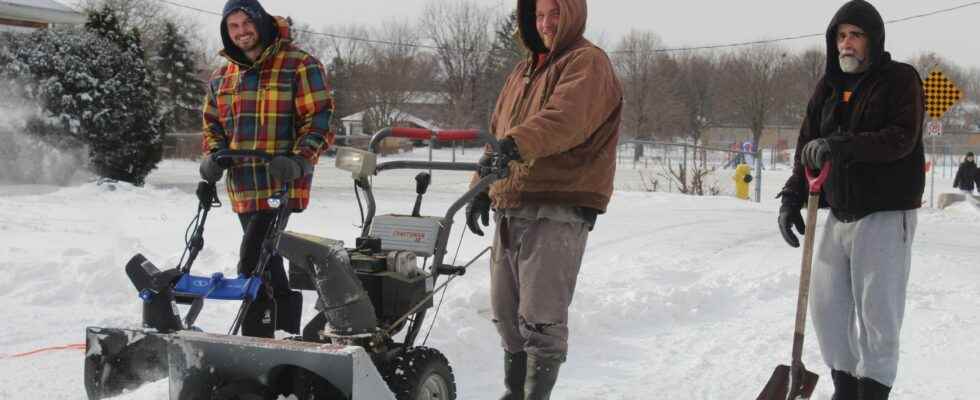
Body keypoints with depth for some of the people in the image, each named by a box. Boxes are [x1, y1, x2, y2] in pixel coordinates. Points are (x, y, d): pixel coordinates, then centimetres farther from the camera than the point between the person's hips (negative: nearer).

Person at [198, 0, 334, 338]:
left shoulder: (299, 65, -5)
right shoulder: (221, 77, 15)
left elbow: (319, 118, -9)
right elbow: (212, 123, 23)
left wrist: (299, 160, -22)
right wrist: (213, 155, 2)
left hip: (281, 184, -7)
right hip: (243, 188, 7)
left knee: (254, 263, -15)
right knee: (267, 261, 15)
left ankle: (256, 342, -6)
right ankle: (290, 331, 28)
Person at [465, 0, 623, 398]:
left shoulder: (588, 63, -5)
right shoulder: (522, 73, 22)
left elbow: (565, 117, -25)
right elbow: (496, 133, 26)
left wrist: (516, 142, -41)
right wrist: (482, 188, 14)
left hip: (558, 212, -8)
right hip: (510, 209, 8)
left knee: (541, 319, -9)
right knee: (507, 314, 14)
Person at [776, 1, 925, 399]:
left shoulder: (900, 79, -4)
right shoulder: (828, 87, 12)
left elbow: (901, 138, -18)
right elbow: (807, 146, 12)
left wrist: (841, 145, -29)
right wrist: (792, 197, -1)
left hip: (885, 215, -6)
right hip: (839, 214, 6)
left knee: (877, 311, -4)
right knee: (826, 305, 8)